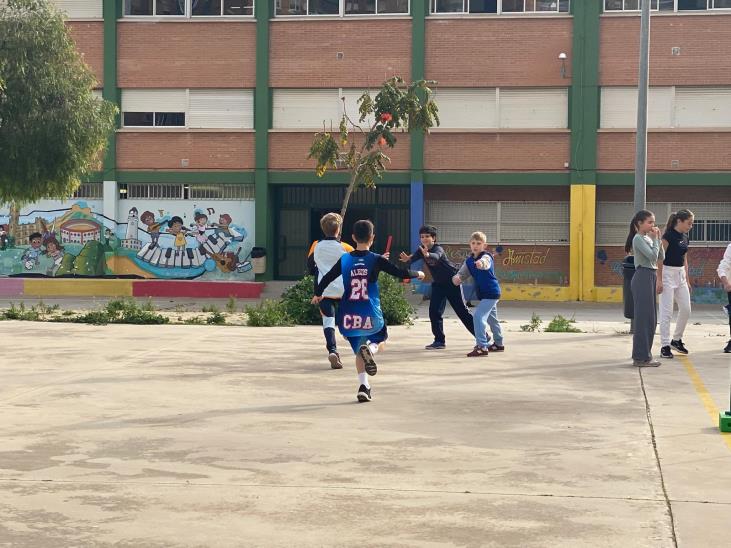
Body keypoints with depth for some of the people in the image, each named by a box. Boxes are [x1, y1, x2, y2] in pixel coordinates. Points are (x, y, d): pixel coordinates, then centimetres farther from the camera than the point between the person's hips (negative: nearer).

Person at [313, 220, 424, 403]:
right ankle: (370, 348, -13)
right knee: (380, 339, 22)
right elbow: (401, 273, -3)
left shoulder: (344, 260, 2)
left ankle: (363, 386, 2)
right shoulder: (376, 260, -5)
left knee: (358, 352, 18)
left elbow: (327, 279, 9)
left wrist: (318, 295, 28)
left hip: (349, 316, 3)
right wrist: (417, 274, 17)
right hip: (371, 315, -3)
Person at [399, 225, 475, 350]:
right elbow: (413, 258, -20)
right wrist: (407, 259, -45)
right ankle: (440, 341, 5)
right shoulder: (421, 250, -2)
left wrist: (427, 255, -69)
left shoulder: (438, 249, -22)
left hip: (452, 282, -6)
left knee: (462, 311, -3)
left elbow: (436, 256, -45)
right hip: (438, 283, 6)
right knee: (434, 311, -4)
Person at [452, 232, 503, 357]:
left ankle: (482, 346, -23)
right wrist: (456, 278, -17)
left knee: (478, 316, -21)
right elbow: (462, 274, 8)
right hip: (483, 294, 9)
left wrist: (481, 263, -67)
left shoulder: (486, 256, -18)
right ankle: (499, 343, 43)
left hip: (491, 293, -9)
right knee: (491, 318, 24)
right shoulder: (469, 261, 5)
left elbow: (485, 262, -42)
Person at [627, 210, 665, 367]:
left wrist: (657, 239, 5)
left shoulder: (648, 238, 16)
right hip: (643, 277, -9)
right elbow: (652, 256, -21)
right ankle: (641, 357, -4)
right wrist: (655, 239, -9)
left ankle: (643, 355, 16)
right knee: (644, 317, -7)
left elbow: (661, 257, 13)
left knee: (650, 318, 11)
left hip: (651, 277, 9)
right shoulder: (638, 239, -11)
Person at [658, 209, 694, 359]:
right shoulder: (668, 236, -14)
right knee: (666, 312, -5)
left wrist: (687, 280, 17)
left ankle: (676, 340, 23)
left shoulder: (684, 237, 10)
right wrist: (659, 280, -18)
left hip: (681, 275, 8)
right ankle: (665, 346, 0)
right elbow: (660, 259, -15)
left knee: (686, 310, 7)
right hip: (668, 273, -8)